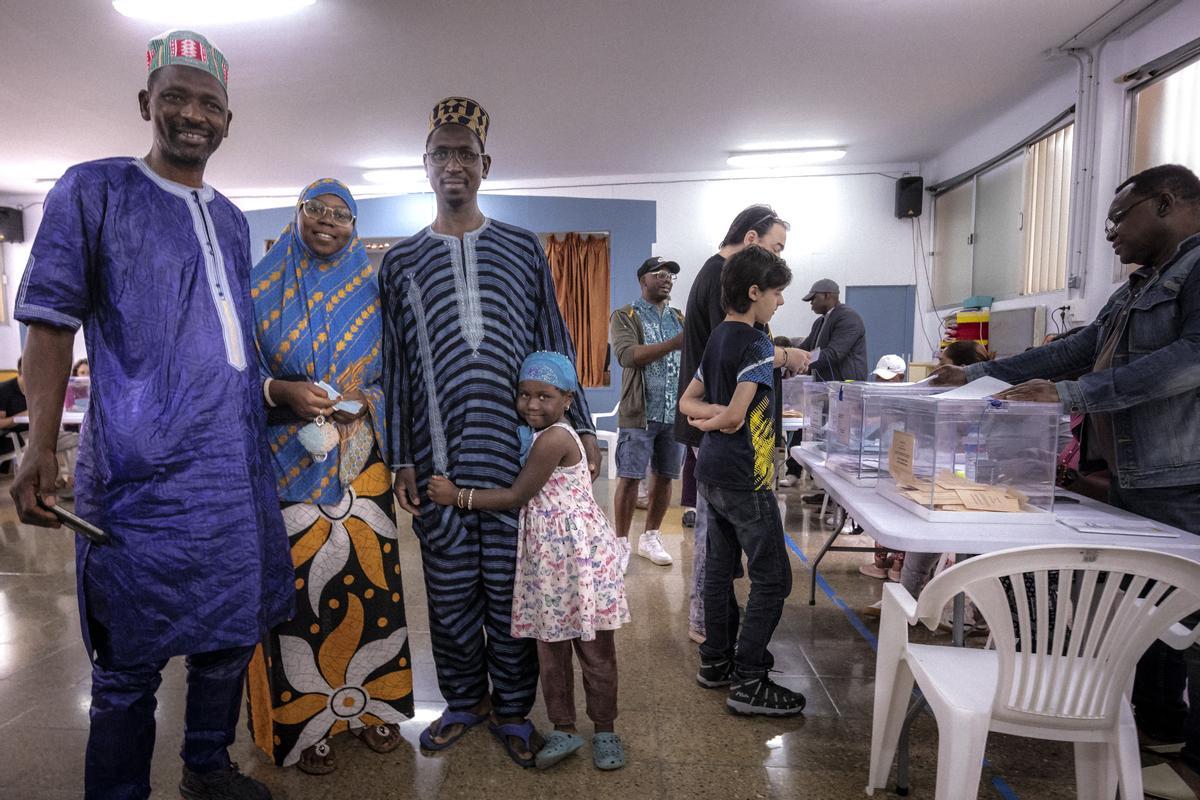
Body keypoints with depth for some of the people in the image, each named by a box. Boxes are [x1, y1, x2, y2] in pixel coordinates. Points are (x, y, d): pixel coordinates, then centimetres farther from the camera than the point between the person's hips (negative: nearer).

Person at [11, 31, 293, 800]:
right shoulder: (93, 189, 0)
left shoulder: (231, 218, 17)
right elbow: (51, 325, -4)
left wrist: (283, 393, 17)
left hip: (237, 463, 6)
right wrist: (42, 443, -13)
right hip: (146, 467, -6)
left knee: (231, 628, 15)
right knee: (133, 656, 3)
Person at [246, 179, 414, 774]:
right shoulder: (261, 288, 4)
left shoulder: (370, 291, 9)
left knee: (368, 574, 4)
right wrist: (283, 392, -17)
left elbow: (393, 371, 10)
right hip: (289, 461, -1)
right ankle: (305, 719, 16)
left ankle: (370, 703, 22)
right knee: (296, 580, -2)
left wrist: (368, 399, -10)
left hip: (359, 461, 2)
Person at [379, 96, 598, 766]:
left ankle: (512, 704, 25)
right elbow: (397, 366, 8)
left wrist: (581, 426, 4)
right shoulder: (403, 262, 9)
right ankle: (465, 698, 29)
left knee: (511, 586, 6)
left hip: (518, 452, 0)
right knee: (451, 589, 9)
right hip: (440, 456, 1)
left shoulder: (524, 250, 8)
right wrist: (402, 459, 4)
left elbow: (555, 344, 9)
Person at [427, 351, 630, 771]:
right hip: (549, 555, 9)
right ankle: (563, 729, 26)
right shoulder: (541, 436, 10)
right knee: (550, 645, 13)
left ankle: (604, 730, 22)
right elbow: (528, 495, 15)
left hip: (579, 551, -9)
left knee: (594, 646, 7)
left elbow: (517, 496, -16)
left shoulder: (552, 439, -18)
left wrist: (457, 496, -9)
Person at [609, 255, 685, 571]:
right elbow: (627, 355, -19)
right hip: (639, 413, -5)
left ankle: (651, 537, 25)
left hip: (675, 412, 5)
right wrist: (674, 344, -28)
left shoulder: (679, 318, 15)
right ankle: (622, 542, 12)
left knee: (664, 476, 10)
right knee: (629, 478, -2)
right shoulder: (625, 316, -1)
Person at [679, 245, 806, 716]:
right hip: (744, 478, -9)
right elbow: (736, 418, -23)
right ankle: (747, 683, 4)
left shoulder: (718, 338, 11)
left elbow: (687, 400, 13)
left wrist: (709, 412, -6)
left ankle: (716, 660, 28)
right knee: (772, 579, -1)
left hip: (712, 473, 9)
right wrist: (714, 420, -3)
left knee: (720, 567, 17)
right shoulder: (757, 344, -17)